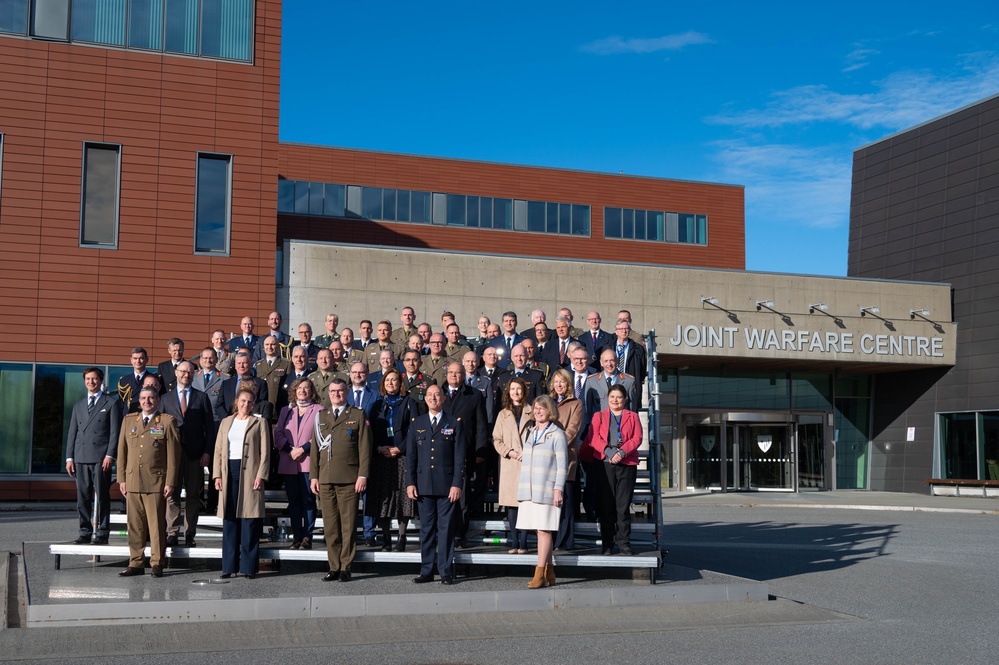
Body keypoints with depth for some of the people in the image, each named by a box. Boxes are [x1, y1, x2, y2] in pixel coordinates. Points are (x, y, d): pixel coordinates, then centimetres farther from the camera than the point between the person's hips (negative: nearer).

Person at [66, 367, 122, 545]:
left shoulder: (111, 403, 5)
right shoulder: (78, 406, 20)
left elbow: (115, 431, -2)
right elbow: (72, 433, 17)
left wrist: (110, 455, -11)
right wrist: (69, 457, 8)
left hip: (101, 457, -4)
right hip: (81, 456, 5)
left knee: (102, 496, -4)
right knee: (83, 497, 5)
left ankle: (102, 533, -1)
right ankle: (85, 532, 11)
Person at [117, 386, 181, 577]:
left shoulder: (167, 422, 2)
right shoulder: (128, 420, 15)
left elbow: (173, 455, -1)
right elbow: (122, 451, 15)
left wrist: (170, 482, -7)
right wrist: (121, 479, 8)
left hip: (156, 482, -4)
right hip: (132, 481, 4)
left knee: (157, 524, -2)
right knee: (135, 524, 6)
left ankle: (157, 563, 6)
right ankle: (136, 563, 14)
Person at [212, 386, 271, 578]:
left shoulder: (259, 423, 6)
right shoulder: (226, 423, 16)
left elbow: (265, 452, 0)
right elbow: (218, 451, 13)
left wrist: (261, 476, -11)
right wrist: (217, 475, 3)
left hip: (250, 473, -3)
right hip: (229, 472, 3)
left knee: (250, 522, -3)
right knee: (229, 522, 4)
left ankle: (249, 567, 2)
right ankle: (229, 566, 10)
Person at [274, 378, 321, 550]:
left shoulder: (318, 410, 4)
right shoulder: (286, 411, 17)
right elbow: (278, 434, 9)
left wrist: (303, 449, -12)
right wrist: (290, 450, -7)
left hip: (309, 462, -4)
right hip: (288, 463, 4)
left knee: (308, 500, -5)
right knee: (293, 501, 5)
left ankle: (307, 537, -2)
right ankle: (296, 536, 9)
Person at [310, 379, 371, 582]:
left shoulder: (358, 415, 6)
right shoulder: (320, 416, 16)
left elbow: (364, 448, 0)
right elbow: (315, 448, 15)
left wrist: (362, 475, -8)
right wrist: (313, 476, 8)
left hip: (348, 479, -3)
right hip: (325, 479, 3)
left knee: (348, 525, -2)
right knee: (330, 526, 4)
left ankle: (346, 567, 5)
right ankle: (334, 567, 11)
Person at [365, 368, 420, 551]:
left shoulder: (409, 402, 6)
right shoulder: (379, 404, 16)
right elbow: (372, 429, 12)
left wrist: (400, 448, -12)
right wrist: (378, 448, -6)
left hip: (402, 456, -3)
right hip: (381, 457, 3)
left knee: (402, 495, -4)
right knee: (382, 496, 0)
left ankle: (401, 538, 3)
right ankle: (385, 539, 7)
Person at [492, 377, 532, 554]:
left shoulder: (531, 413, 7)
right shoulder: (503, 414, 15)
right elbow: (496, 439, 11)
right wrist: (509, 452, -5)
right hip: (509, 465, 2)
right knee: (511, 504, 0)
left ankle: (523, 542, -4)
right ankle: (514, 542, 4)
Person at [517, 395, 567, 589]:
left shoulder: (557, 434, -4)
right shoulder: (529, 433, 16)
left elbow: (562, 465, -6)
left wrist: (558, 489, -13)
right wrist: (520, 488, 17)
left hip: (546, 490, -6)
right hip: (529, 490, 6)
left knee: (544, 530, -8)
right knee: (539, 531, 7)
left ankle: (540, 574, -8)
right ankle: (549, 573, 14)